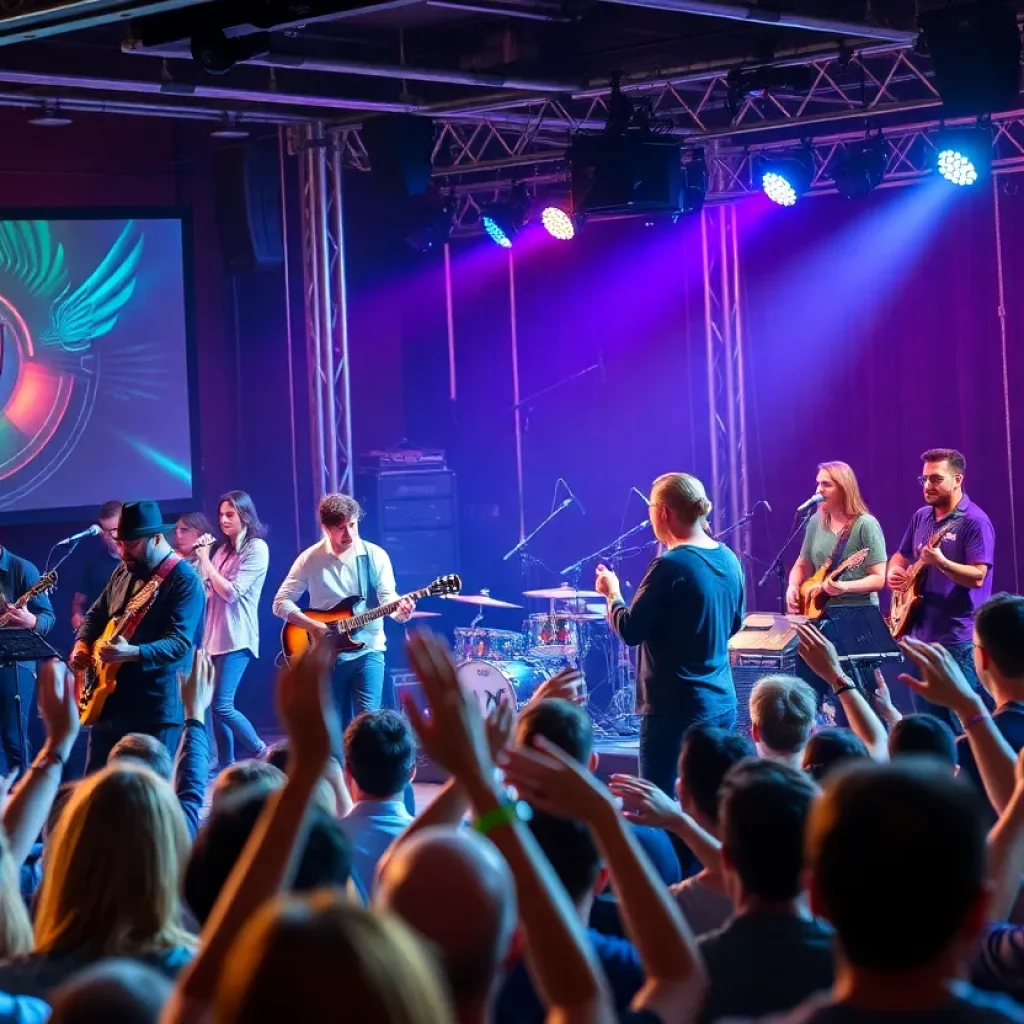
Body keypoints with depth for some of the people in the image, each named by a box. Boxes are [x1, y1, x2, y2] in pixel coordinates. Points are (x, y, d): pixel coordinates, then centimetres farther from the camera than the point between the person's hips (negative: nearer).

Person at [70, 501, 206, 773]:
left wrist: (132, 653, -37)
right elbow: (96, 615, 24)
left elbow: (179, 644, -22)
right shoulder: (124, 572, 12)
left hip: (156, 709, -8)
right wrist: (82, 645, 3)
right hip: (110, 702, 8)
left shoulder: (184, 581, -13)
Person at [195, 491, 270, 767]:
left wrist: (206, 561, -10)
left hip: (236, 637, -8)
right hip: (214, 635, 8)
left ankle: (260, 754, 3)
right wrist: (200, 559, 0)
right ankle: (226, 768, 11)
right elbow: (206, 589, 14)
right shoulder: (222, 548, 15)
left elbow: (232, 592, -15)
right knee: (215, 707, 5)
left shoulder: (257, 548, -7)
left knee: (221, 706, -13)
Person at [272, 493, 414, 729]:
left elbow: (388, 597, -8)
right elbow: (281, 602, -1)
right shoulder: (310, 559, -1)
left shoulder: (375, 555, -1)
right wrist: (311, 625, -15)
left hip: (367, 650, -1)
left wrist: (400, 609, -32)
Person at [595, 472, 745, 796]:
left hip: (676, 709, -8)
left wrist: (612, 593, 2)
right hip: (722, 704, 8)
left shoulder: (670, 566, -17)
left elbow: (629, 631, -14)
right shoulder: (729, 560, 7)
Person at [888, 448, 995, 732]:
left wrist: (940, 562, -33)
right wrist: (894, 572, 3)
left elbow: (977, 577, -20)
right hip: (921, 636, 8)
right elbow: (901, 556, 25)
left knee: (964, 725, -7)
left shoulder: (974, 522, -11)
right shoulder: (921, 517, 12)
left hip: (959, 640, -8)